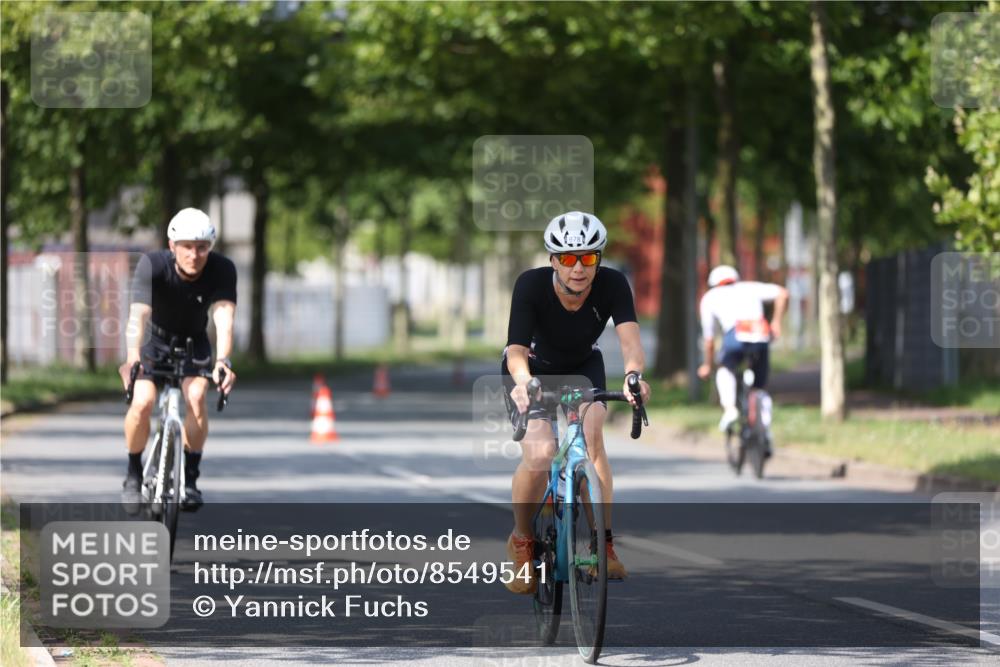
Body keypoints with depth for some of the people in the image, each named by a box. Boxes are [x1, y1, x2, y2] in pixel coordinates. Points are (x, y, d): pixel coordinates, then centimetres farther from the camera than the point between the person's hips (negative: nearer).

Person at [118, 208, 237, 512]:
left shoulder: (222, 270, -25)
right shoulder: (153, 265, -30)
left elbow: (224, 317, -37)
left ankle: (190, 478, -9)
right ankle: (133, 473, 1)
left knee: (196, 397, -25)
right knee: (143, 402, -23)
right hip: (153, 341, -1)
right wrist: (133, 358, -59)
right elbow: (138, 314, -42)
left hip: (193, 342, 1)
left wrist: (223, 361, -55)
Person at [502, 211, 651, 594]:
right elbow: (517, 349, -41)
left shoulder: (612, 285, -27)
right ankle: (521, 541, 1)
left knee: (592, 432, -26)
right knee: (539, 454, -23)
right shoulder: (531, 285, -32)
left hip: (583, 368, 2)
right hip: (532, 370, -2)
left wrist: (633, 374, -63)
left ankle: (603, 542, -18)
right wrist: (523, 383, -63)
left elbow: (629, 337, -41)